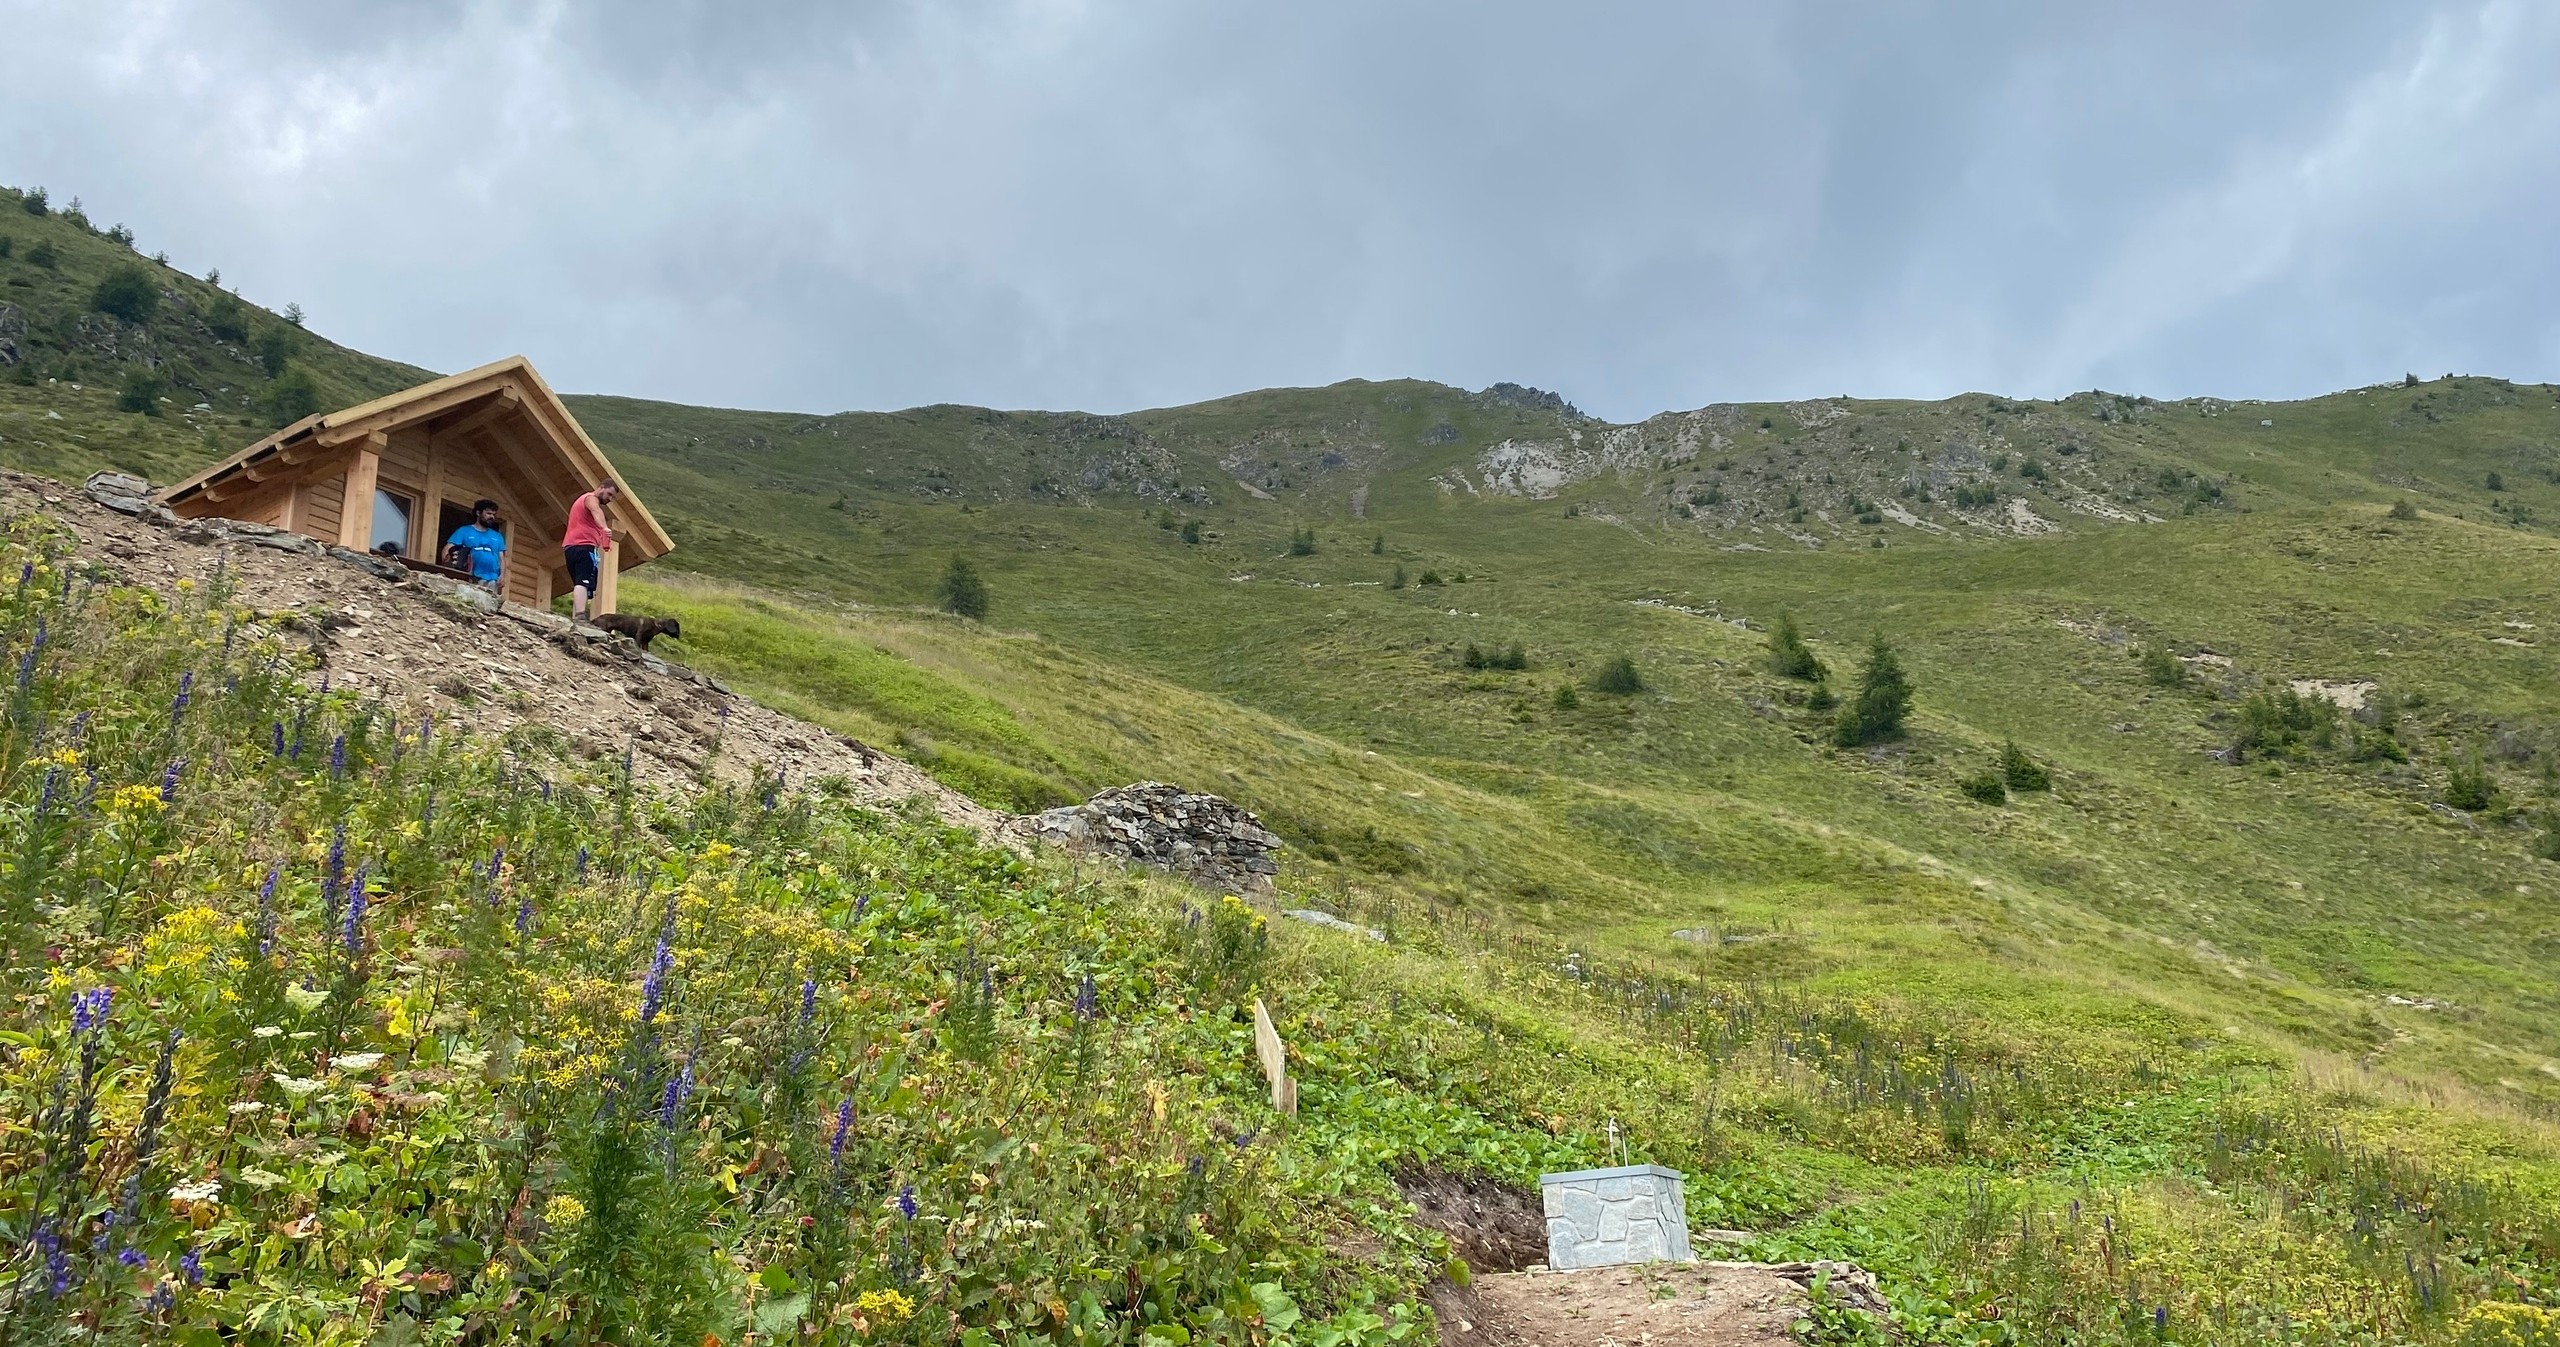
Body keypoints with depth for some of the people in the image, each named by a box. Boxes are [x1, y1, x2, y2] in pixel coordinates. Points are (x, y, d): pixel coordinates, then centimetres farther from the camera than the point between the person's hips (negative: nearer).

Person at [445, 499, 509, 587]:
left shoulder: (497, 536, 22)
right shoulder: (464, 531, 11)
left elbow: (502, 559, 20)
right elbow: (447, 550, 3)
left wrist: (502, 576, 1)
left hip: (491, 581, 3)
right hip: (469, 580, -3)